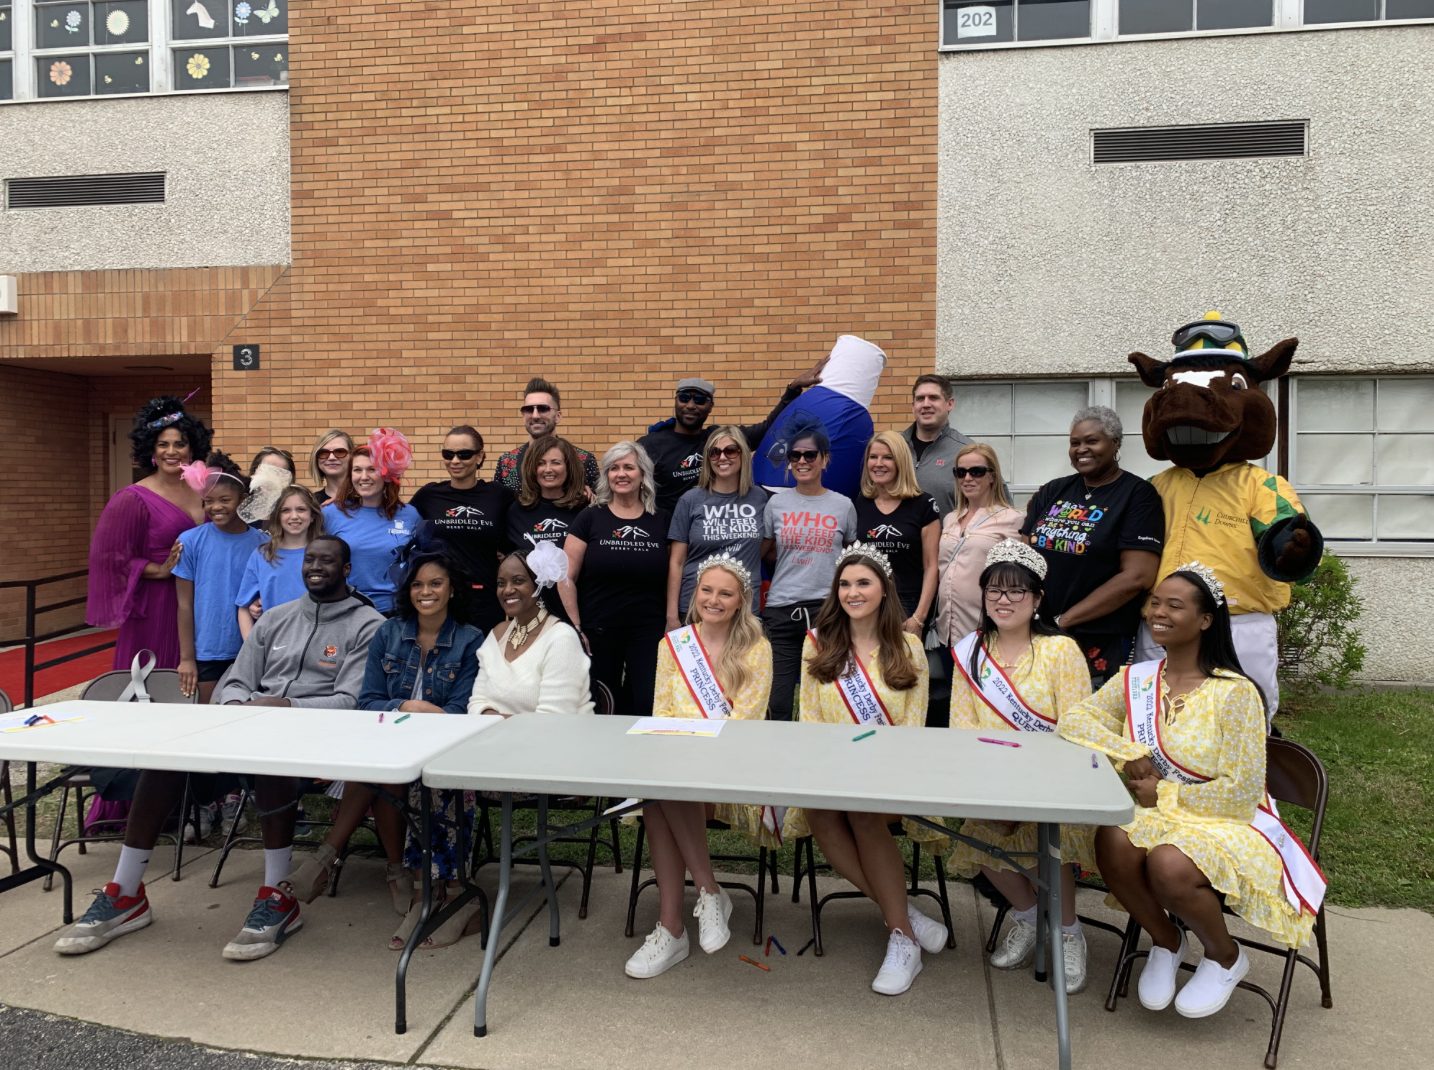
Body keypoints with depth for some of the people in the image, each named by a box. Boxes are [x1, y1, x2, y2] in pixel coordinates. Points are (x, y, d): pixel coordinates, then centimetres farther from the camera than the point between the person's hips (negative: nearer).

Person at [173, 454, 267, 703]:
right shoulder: (190, 541, -4)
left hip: (251, 652, 1)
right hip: (206, 652, -1)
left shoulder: (263, 543, -2)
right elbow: (185, 605, -1)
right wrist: (186, 658, -2)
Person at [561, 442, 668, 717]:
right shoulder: (590, 518, -1)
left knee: (647, 708, -3)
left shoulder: (662, 521, 4)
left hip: (649, 632, 1)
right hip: (597, 632, 0)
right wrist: (575, 629, -7)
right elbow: (567, 578, -3)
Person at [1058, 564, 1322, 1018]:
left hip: (1227, 824, -4)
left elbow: (1240, 792, -14)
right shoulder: (1136, 678, 3)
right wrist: (1129, 753, -18)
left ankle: (1225, 956, 1)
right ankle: (1165, 941, 1)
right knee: (1112, 840, -29)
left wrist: (1163, 794, -15)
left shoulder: (1235, 692, -12)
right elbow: (1075, 720, -4)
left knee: (1169, 864, -35)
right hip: (1154, 816, 4)